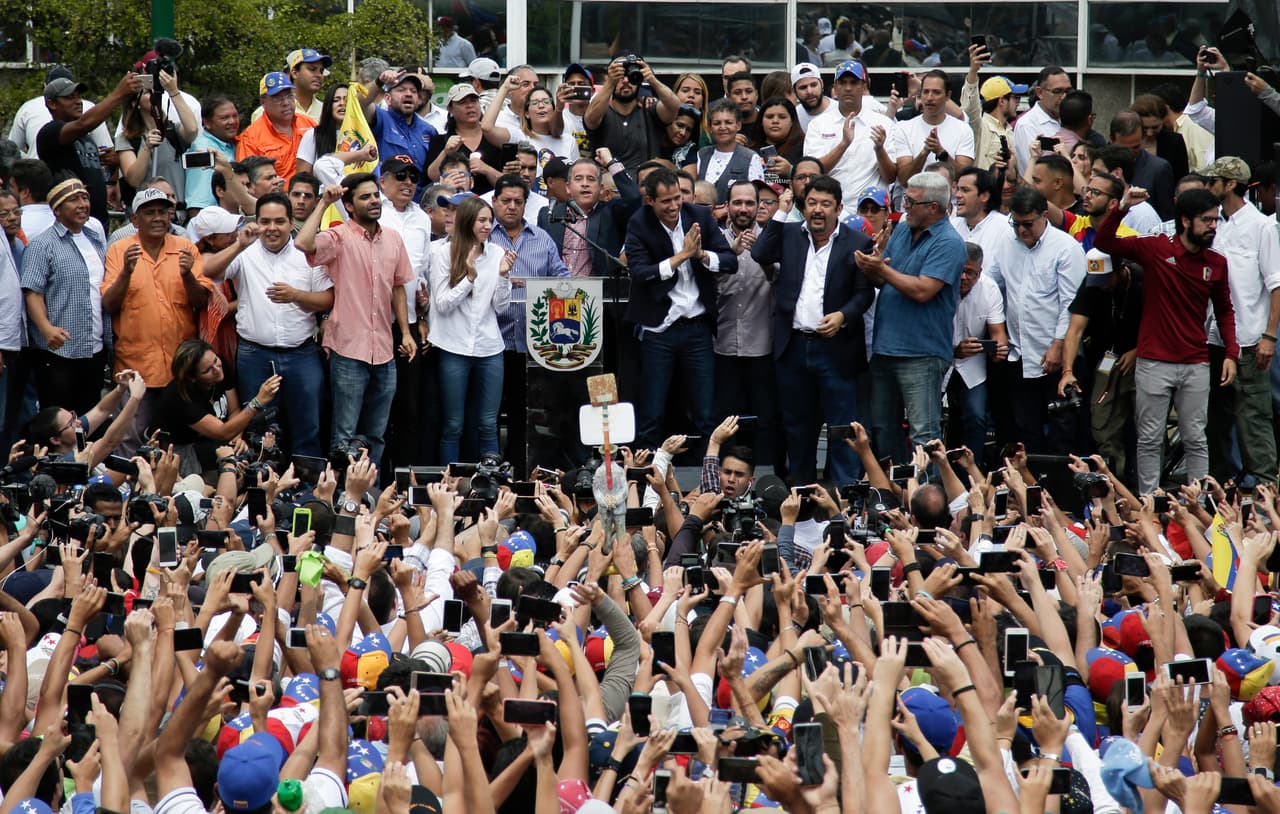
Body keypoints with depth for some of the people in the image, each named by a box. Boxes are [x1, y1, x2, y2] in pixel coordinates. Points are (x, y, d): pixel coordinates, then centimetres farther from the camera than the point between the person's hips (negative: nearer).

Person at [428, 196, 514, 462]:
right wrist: (470, 277, -16)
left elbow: (501, 307, 6)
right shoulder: (443, 252, -3)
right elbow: (442, 304, -6)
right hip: (455, 348, -3)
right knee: (452, 425, 4)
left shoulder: (497, 253, 5)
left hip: (489, 347, 3)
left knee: (488, 424, 7)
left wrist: (503, 275, -9)